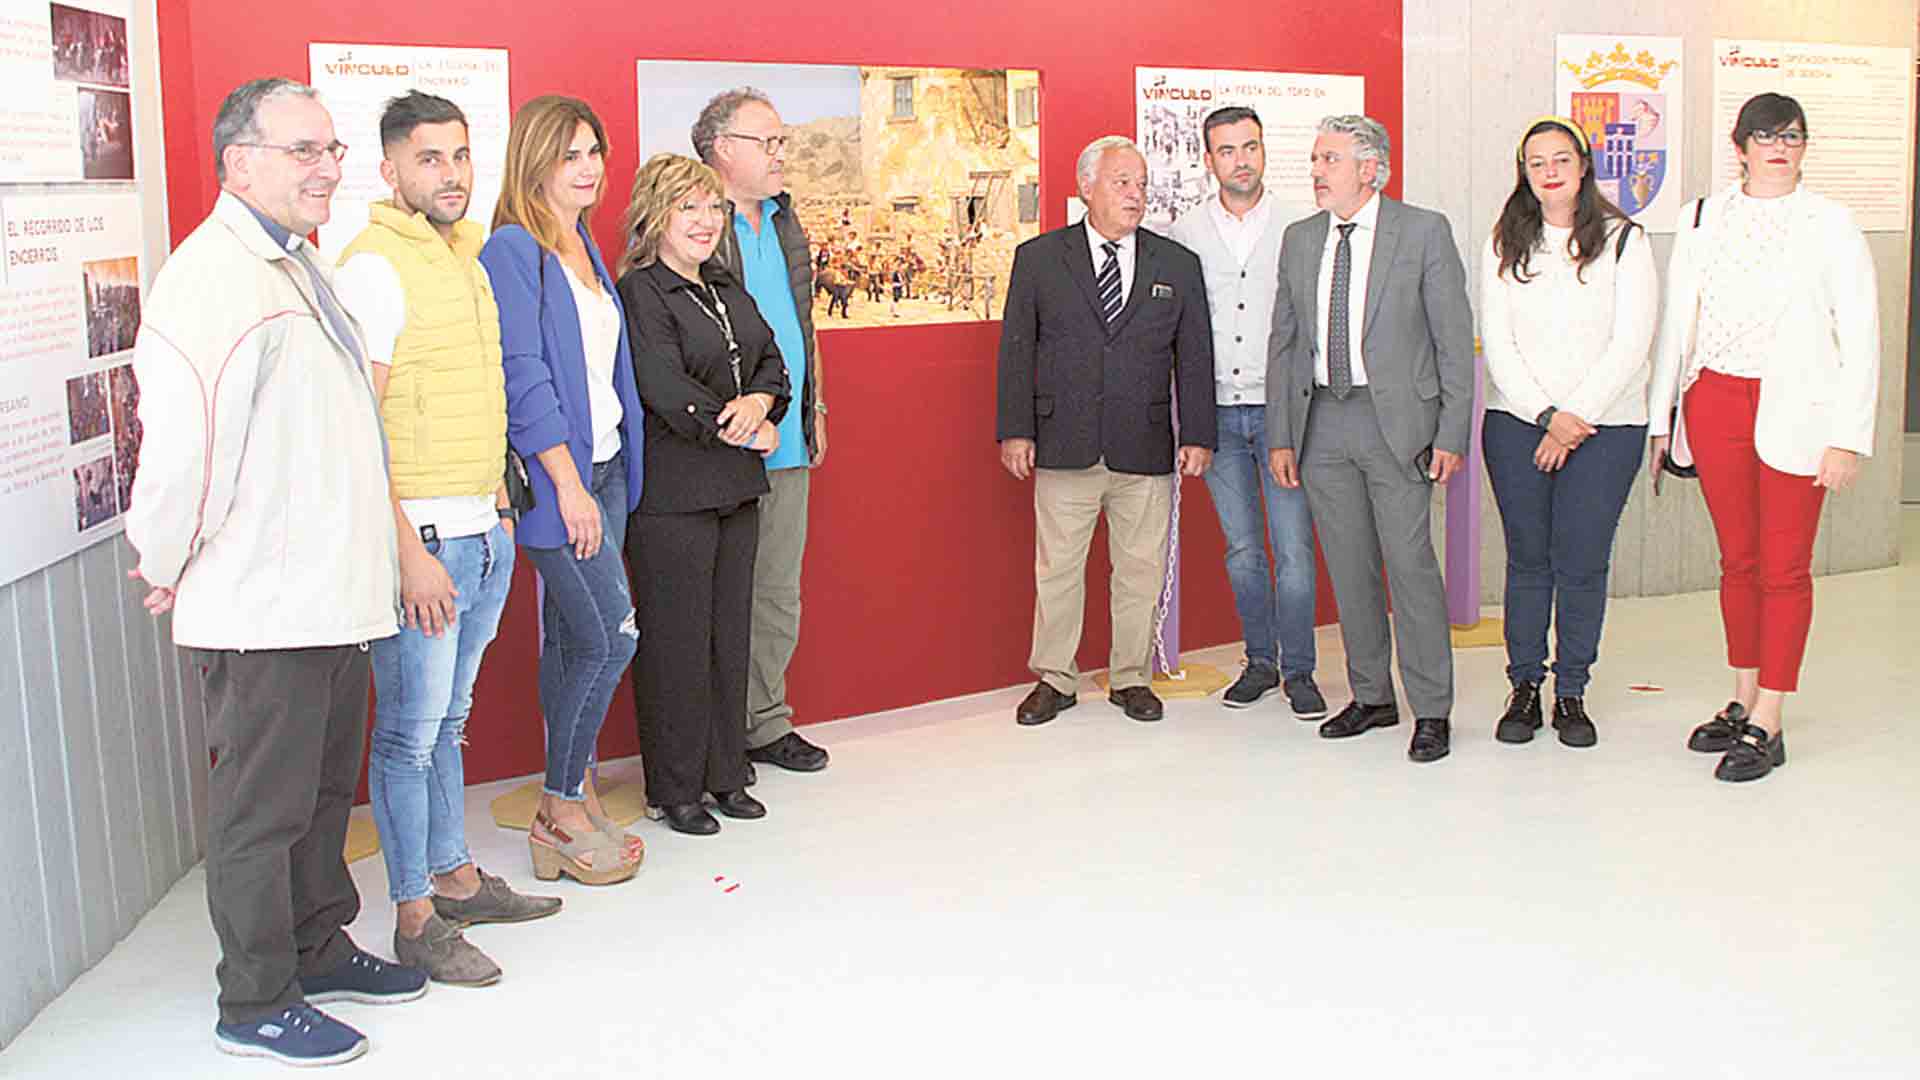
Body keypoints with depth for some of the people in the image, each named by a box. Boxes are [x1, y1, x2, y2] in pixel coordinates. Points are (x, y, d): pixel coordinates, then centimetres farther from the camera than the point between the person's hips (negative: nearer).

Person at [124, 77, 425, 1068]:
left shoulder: (302, 267, 15)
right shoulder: (212, 279, -18)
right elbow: (183, 439, -24)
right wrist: (168, 569, -11)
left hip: (331, 596, 9)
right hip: (260, 609, -9)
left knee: (324, 792, 20)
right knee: (261, 809, 4)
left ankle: (317, 951, 37)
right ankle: (255, 1006, 18)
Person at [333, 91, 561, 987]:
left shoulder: (465, 255, 14)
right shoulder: (374, 266, -13)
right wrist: (407, 552, -20)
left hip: (482, 529, 8)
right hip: (420, 536, -8)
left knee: (447, 719, 18)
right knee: (410, 730, 1)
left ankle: (455, 877, 30)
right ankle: (415, 918, 11)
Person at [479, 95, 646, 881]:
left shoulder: (582, 246, 15)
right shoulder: (513, 250, -11)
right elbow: (523, 376, -16)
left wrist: (607, 476, 13)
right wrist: (568, 484, -18)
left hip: (602, 468, 8)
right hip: (556, 476, -8)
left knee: (573, 640, 11)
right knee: (611, 634, -7)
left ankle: (571, 804, 19)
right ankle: (564, 808, 8)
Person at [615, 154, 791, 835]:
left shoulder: (727, 290, 17)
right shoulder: (638, 293, -9)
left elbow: (772, 363, 13)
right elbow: (669, 394, -18)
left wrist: (758, 402, -10)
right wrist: (749, 432, -8)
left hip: (735, 487, 8)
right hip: (670, 493, -8)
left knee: (730, 632, 12)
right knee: (676, 639, -1)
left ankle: (725, 772, 23)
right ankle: (674, 788, 11)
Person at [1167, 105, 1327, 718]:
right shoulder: (1185, 235, 5)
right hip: (1217, 412, 2)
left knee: (1293, 548, -3)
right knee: (1242, 549, 10)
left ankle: (1298, 671, 9)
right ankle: (1260, 661, 23)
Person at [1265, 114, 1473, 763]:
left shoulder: (1423, 231, -2)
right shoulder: (1299, 240, 11)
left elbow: (1454, 339, -2)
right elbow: (1284, 342, 13)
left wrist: (1452, 434, -8)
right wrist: (1281, 437, 7)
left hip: (1396, 419, -4)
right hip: (1323, 423, 4)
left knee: (1410, 563, -5)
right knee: (1349, 568, 9)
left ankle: (1432, 711, 6)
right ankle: (1371, 697, 22)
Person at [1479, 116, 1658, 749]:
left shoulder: (1624, 240, 2)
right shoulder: (1504, 244, 7)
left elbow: (1630, 345, -4)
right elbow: (1496, 342, 1)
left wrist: (1575, 418, -10)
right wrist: (1547, 414, -9)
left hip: (1606, 426, -1)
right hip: (1517, 423, 2)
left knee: (1582, 563, -1)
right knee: (1528, 560, 4)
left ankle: (1571, 692, 13)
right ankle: (1524, 687, 16)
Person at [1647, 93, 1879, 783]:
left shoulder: (1829, 224, -1)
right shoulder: (1701, 219, 8)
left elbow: (1859, 337, -2)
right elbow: (1676, 323, 12)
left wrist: (1848, 437, -8)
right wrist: (1659, 419, 10)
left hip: (1794, 412, -3)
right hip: (1715, 405, 3)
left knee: (1784, 568, -1)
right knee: (1737, 560, 10)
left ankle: (1767, 725, 5)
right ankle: (1743, 702, 22)